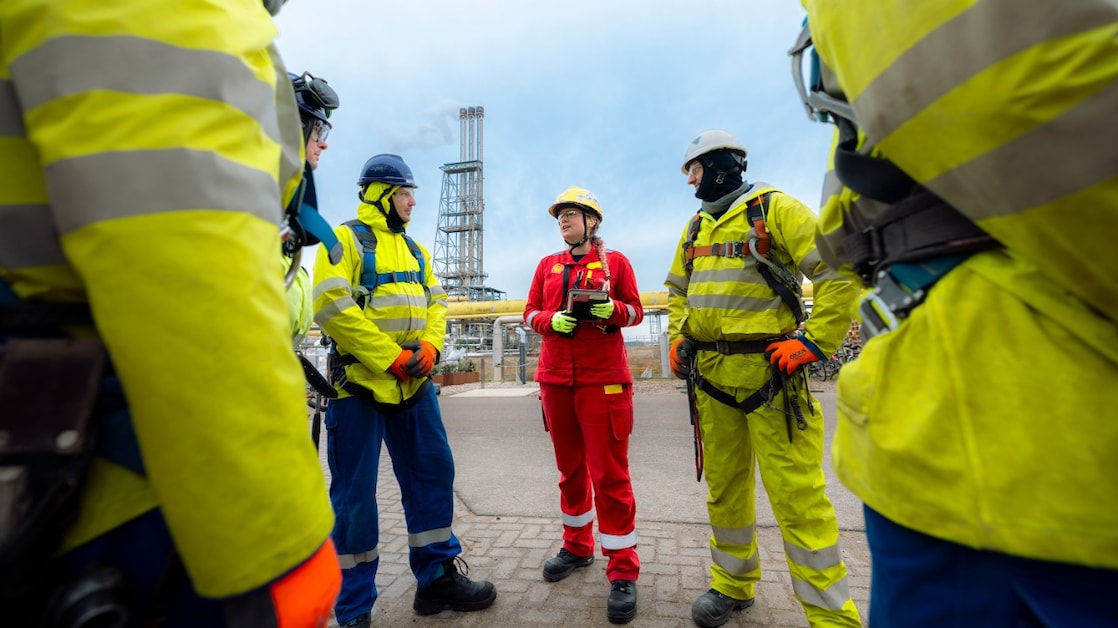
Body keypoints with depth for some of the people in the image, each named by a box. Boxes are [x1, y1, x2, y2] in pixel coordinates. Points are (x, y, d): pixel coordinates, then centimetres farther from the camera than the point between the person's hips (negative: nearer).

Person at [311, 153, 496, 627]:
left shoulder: (414, 249, 18)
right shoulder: (346, 239, -3)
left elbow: (435, 303, 13)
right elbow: (333, 305, -16)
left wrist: (429, 347, -7)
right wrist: (390, 357, -19)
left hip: (414, 383, 7)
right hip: (361, 383, -6)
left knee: (433, 474, 10)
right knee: (355, 494, 4)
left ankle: (437, 577, 27)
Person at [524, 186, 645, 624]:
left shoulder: (615, 261, 4)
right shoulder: (547, 265, 13)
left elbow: (635, 311, 2)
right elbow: (530, 312, 10)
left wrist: (611, 308, -18)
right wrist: (551, 320, -10)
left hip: (604, 378, -4)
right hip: (555, 378, 4)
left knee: (609, 472, -1)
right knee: (570, 467, 15)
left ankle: (623, 571, 13)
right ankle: (577, 546, 34)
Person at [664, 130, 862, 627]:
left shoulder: (774, 208, -3)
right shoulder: (696, 227, 17)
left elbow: (838, 270, -10)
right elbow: (678, 291, 25)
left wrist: (816, 343, -15)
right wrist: (677, 340, 12)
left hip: (768, 371, -6)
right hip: (710, 374, 6)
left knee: (795, 494, -1)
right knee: (724, 487, 15)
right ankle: (733, 585, 34)